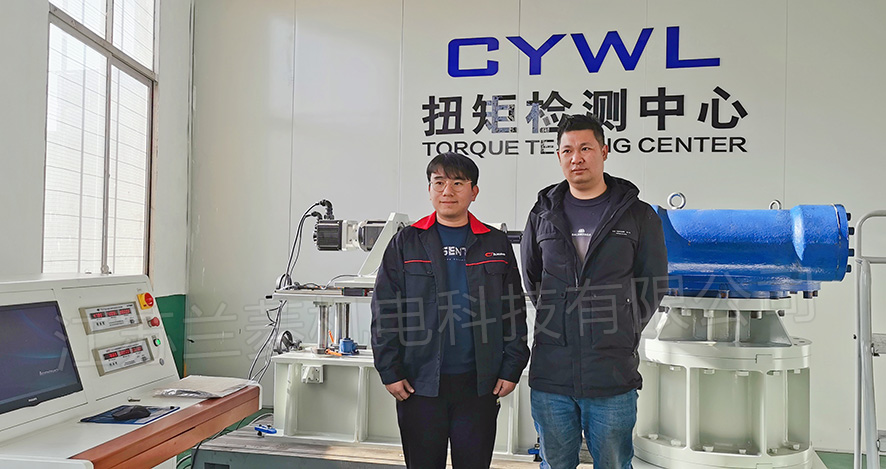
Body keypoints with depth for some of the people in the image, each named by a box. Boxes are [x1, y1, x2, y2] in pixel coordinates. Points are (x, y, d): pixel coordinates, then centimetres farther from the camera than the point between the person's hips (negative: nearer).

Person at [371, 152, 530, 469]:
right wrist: (390, 371, -4)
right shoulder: (406, 243, 2)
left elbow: (514, 312, 7)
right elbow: (385, 310, 1)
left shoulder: (496, 244, 6)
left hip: (479, 383, 1)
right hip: (420, 383, -1)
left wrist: (511, 369, 1)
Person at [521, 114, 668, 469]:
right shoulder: (543, 214, 7)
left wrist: (622, 332, 5)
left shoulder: (638, 216, 2)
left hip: (613, 376, -1)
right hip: (550, 374, 2)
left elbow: (654, 284, 8)